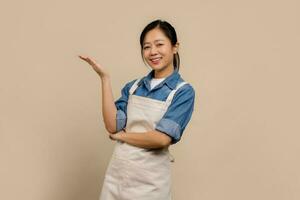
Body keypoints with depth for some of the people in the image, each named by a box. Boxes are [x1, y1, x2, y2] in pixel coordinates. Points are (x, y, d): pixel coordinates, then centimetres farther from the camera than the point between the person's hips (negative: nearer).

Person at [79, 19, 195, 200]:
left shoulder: (183, 91, -8)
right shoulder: (133, 86, 5)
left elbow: (161, 138, -18)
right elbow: (112, 126, -7)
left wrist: (121, 136, -5)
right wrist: (105, 78, -8)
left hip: (150, 180, -3)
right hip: (116, 172, 4)